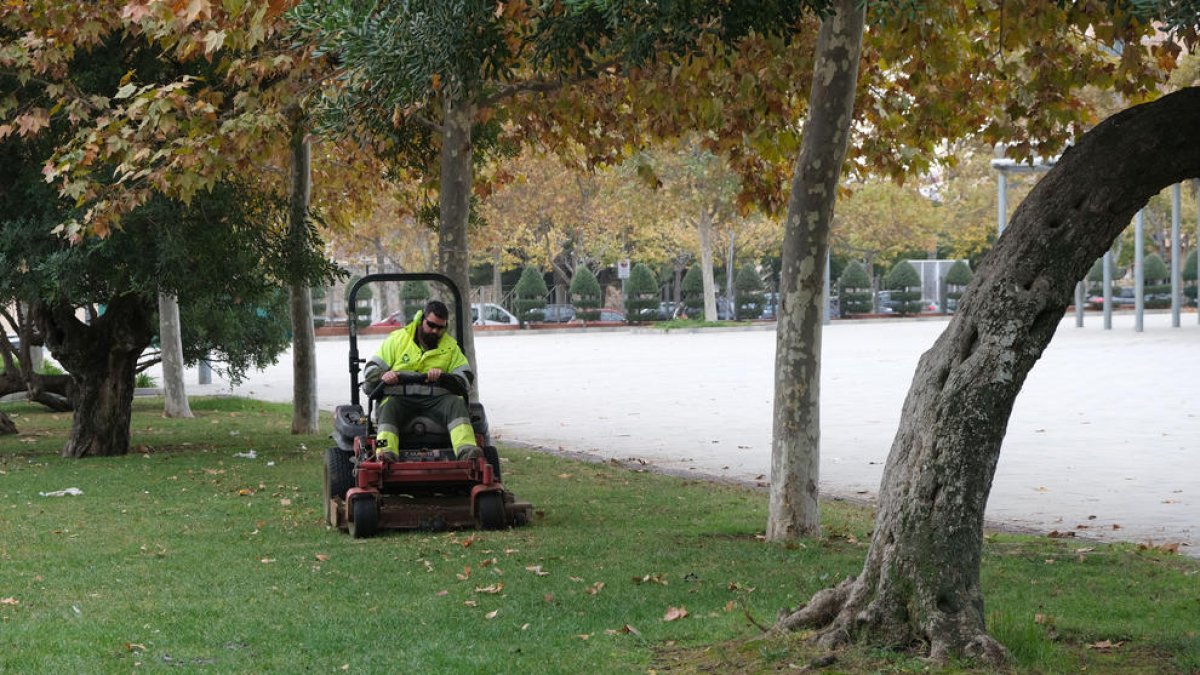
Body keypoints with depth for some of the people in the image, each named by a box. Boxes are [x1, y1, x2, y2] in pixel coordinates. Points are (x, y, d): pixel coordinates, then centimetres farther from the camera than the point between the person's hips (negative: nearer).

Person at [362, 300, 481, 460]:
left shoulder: (451, 347, 18)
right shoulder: (397, 339, 14)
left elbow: (465, 379, 8)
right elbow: (370, 370, 12)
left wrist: (442, 377, -13)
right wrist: (383, 376, -14)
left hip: (435, 399, 1)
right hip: (400, 398, -1)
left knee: (456, 403, -30)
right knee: (388, 408, -34)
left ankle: (466, 451, -49)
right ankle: (385, 453, -55)